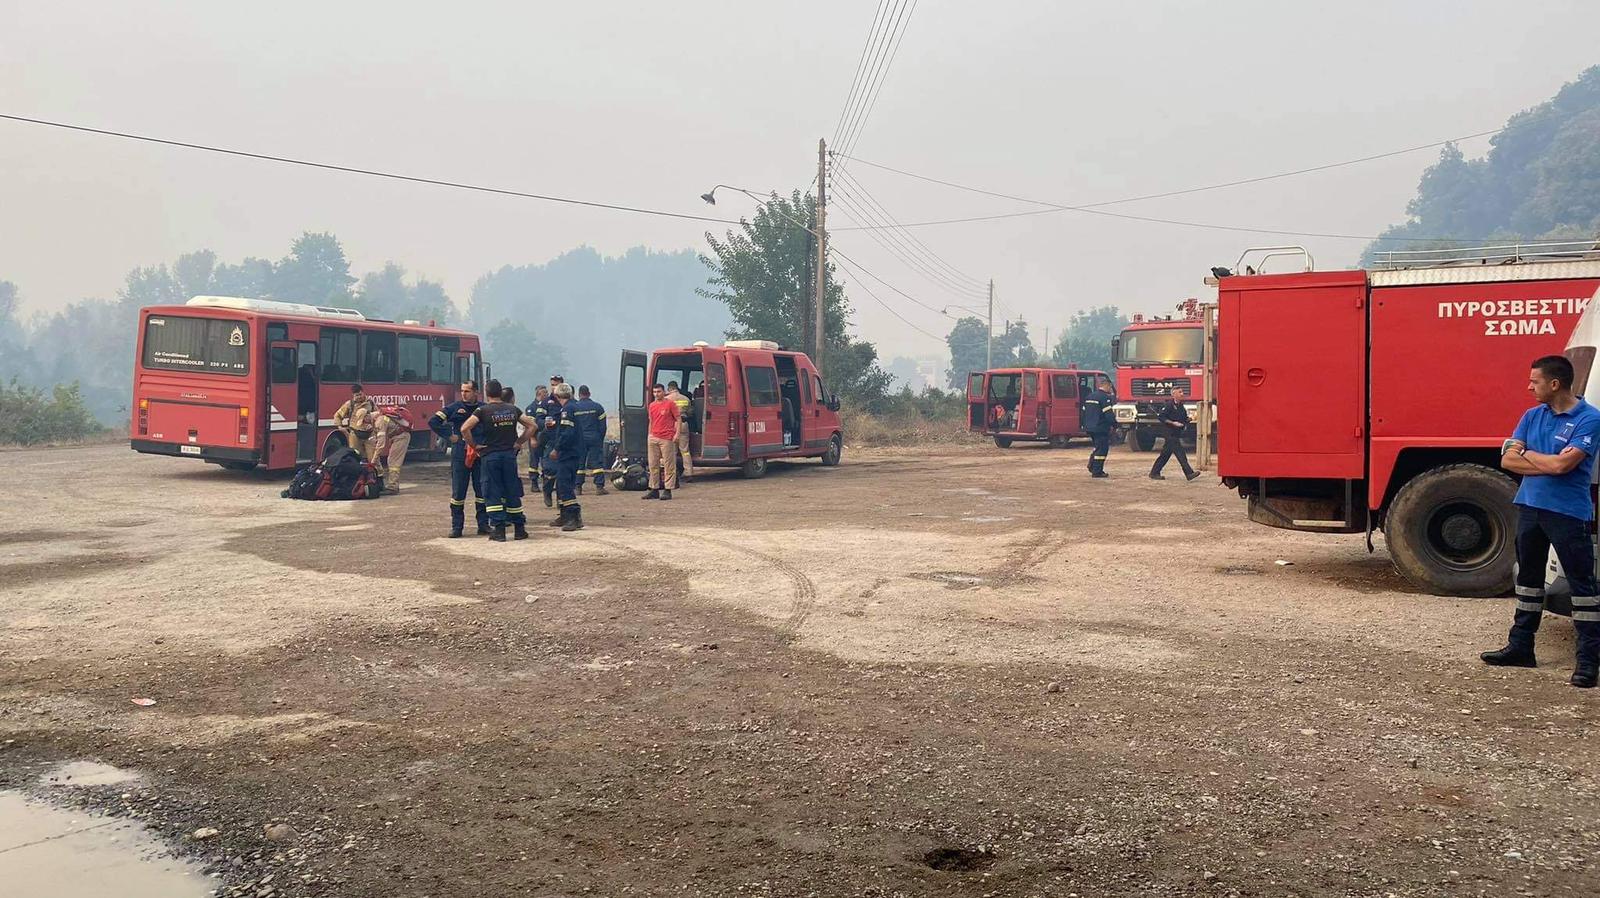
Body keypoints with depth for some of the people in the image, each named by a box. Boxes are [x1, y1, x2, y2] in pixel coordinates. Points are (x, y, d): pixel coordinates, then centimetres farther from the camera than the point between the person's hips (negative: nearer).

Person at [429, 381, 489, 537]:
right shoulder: (454, 407, 1)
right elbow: (433, 422, 0)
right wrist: (449, 436, -4)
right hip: (460, 455, -1)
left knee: (482, 490, 3)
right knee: (458, 492, 1)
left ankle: (483, 524, 12)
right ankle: (456, 527, 7)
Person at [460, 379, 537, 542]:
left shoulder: (483, 410, -7)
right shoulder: (513, 409, 6)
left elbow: (465, 428, -16)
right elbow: (531, 426, 10)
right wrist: (518, 442, 11)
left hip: (490, 456, -3)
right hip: (509, 454, 3)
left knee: (493, 493, 3)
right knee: (513, 492, 10)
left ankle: (498, 530, 0)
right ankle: (520, 529, 13)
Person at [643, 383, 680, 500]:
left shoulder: (670, 404, -3)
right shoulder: (652, 405, 15)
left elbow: (678, 419, -3)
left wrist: (677, 433, -12)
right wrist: (649, 435, 17)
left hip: (667, 439, -6)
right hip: (653, 438, 6)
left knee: (668, 465, -3)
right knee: (653, 465, 8)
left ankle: (668, 490, 0)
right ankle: (654, 489, 15)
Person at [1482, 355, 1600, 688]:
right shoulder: (1532, 416, 8)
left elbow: (1562, 464, -22)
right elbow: (1507, 460, 1)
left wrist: (1526, 453, -6)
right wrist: (1547, 464, -13)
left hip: (1568, 513, -7)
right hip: (1530, 507, 7)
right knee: (1528, 576, 15)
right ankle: (1521, 646, 26)